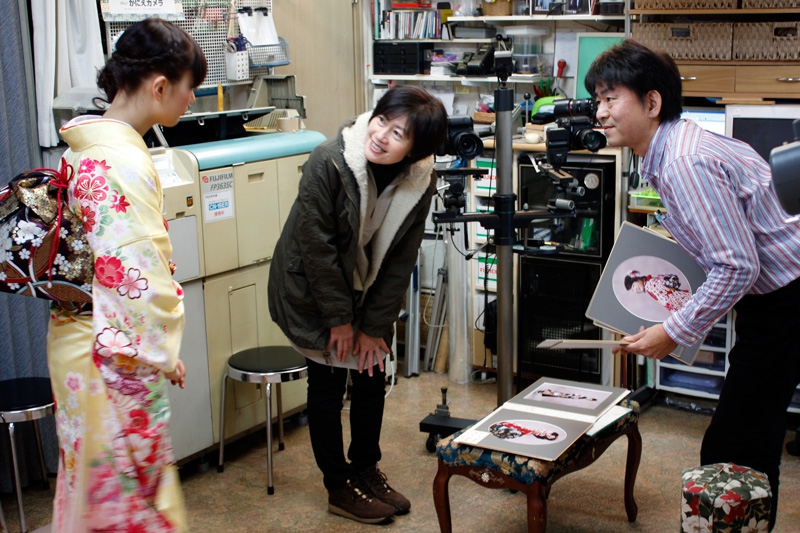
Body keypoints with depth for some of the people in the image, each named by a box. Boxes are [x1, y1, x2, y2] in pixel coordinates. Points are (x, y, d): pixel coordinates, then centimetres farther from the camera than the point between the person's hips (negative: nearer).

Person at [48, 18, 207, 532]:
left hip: (80, 333, 9)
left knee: (101, 483, 22)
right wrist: (163, 352, -10)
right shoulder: (125, 163, -23)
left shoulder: (86, 147, 8)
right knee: (126, 486, 6)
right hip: (119, 355, -9)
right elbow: (138, 274, -24)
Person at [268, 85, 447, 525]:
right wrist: (339, 320, -17)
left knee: (372, 376, 10)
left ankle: (366, 471, 30)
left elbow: (400, 260, -8)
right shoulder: (328, 162, -28)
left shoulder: (419, 182, -15)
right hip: (311, 289, -4)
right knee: (327, 384, 1)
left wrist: (373, 326, -8)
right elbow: (316, 247, -23)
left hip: (366, 291, 5)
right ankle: (339, 488, 16)